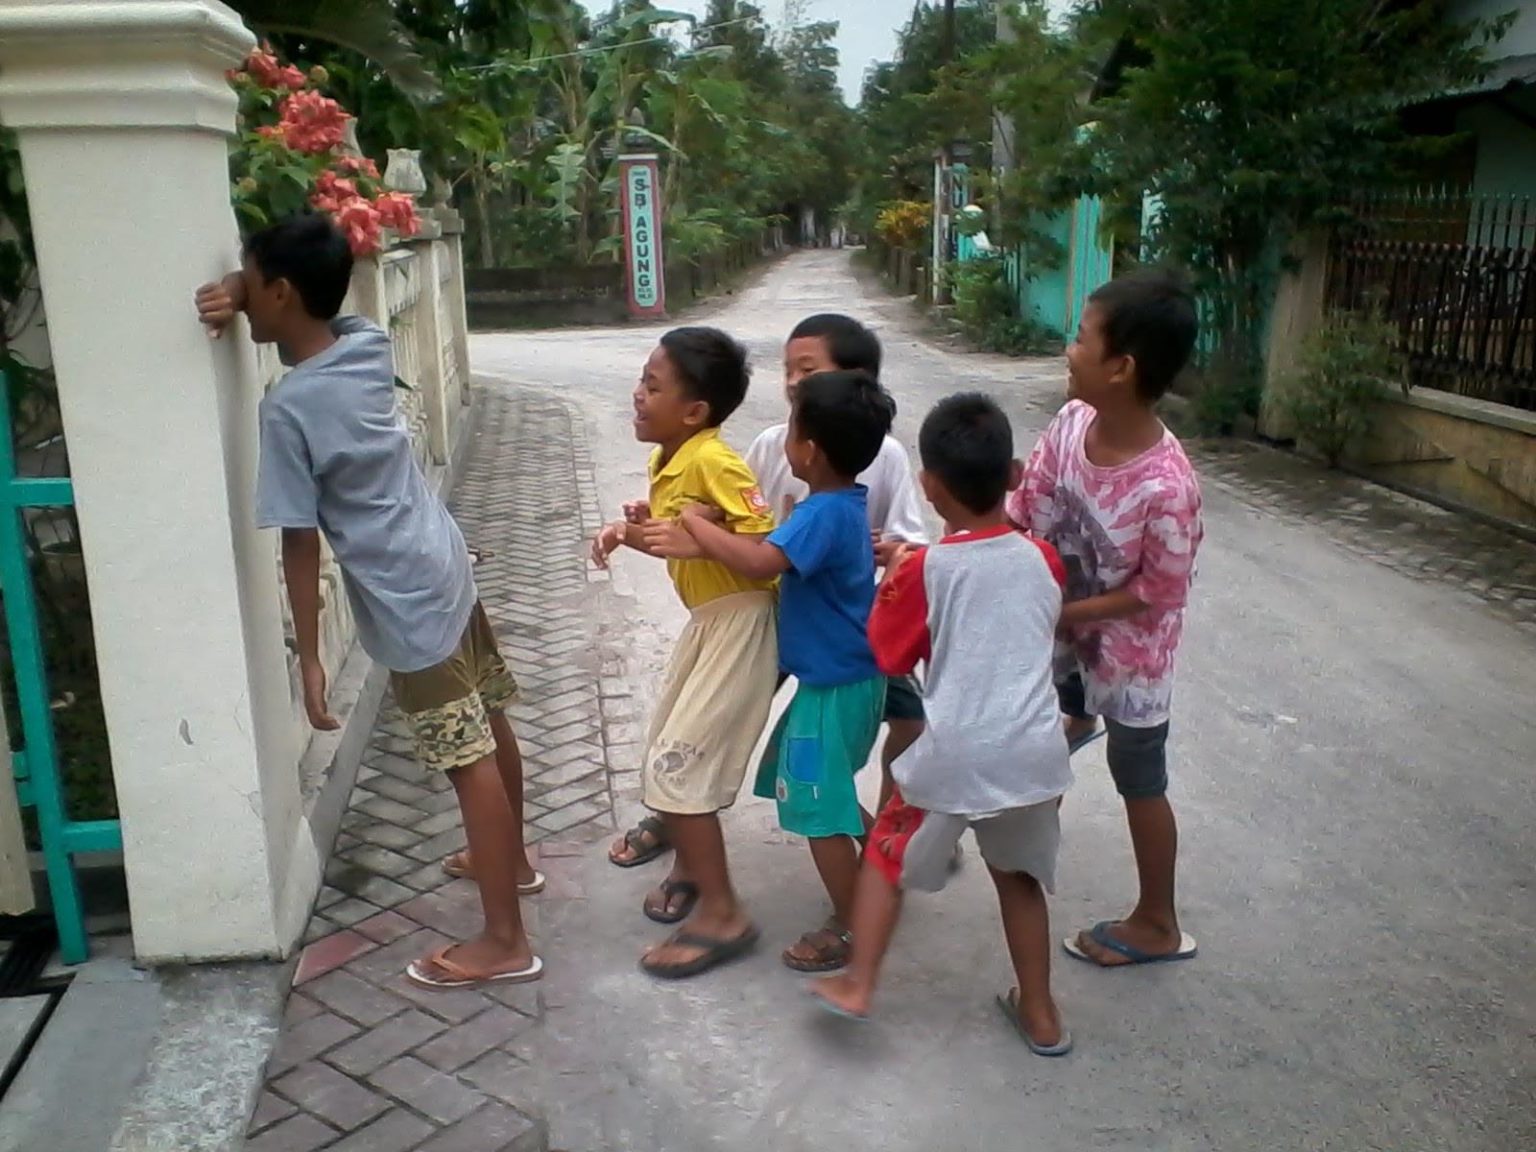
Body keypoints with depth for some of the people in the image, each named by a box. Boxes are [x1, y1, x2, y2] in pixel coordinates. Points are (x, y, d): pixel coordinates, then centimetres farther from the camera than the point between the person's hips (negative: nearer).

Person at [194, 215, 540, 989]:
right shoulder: (369, 346, -1)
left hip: (407, 604, -8)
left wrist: (309, 660, -9)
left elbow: (302, 547, -17)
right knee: (490, 728, 21)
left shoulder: (288, 408, -20)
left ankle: (504, 941, 10)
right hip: (447, 568, 8)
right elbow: (316, 313, 22)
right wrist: (240, 293, 1)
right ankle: (513, 861, 43)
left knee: (471, 764, -2)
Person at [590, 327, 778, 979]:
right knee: (664, 754, 18)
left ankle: (722, 914, 8)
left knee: (676, 768, -6)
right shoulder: (667, 461, 5)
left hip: (738, 625, -10)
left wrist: (696, 542, -34)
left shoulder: (714, 463, -23)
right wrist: (630, 533, 0)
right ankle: (689, 868, 40)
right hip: (706, 619, 10)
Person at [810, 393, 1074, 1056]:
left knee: (888, 854, 19)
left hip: (952, 757, -4)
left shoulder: (924, 571, -11)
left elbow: (889, 656, 0)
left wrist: (892, 582, 13)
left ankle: (857, 984, 20)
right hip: (1033, 753, 4)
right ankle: (1040, 1014, 32)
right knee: (1020, 876, 23)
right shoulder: (1044, 561, 0)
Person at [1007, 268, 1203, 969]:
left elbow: (1158, 591, -23)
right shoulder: (1072, 421, -17)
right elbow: (1023, 515, -8)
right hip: (1068, 622, 5)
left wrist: (1062, 615, -20)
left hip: (1129, 646, -5)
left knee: (1138, 781, 12)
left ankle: (1157, 925, 32)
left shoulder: (1165, 486, -35)